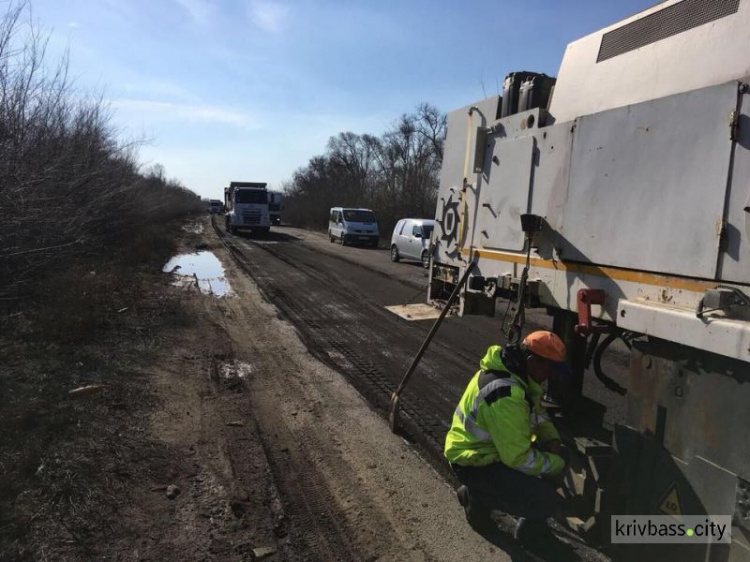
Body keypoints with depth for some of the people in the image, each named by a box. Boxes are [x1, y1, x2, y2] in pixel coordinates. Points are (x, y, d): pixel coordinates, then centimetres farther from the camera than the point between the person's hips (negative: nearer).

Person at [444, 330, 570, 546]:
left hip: (488, 446, 10)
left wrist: (552, 439, 0)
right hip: (474, 463, -10)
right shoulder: (506, 396, -34)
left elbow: (535, 411, 15)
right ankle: (478, 499, 3)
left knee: (550, 455, 12)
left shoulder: (512, 369, -3)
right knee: (546, 502, -16)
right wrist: (556, 465, -11)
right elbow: (519, 458, -27)